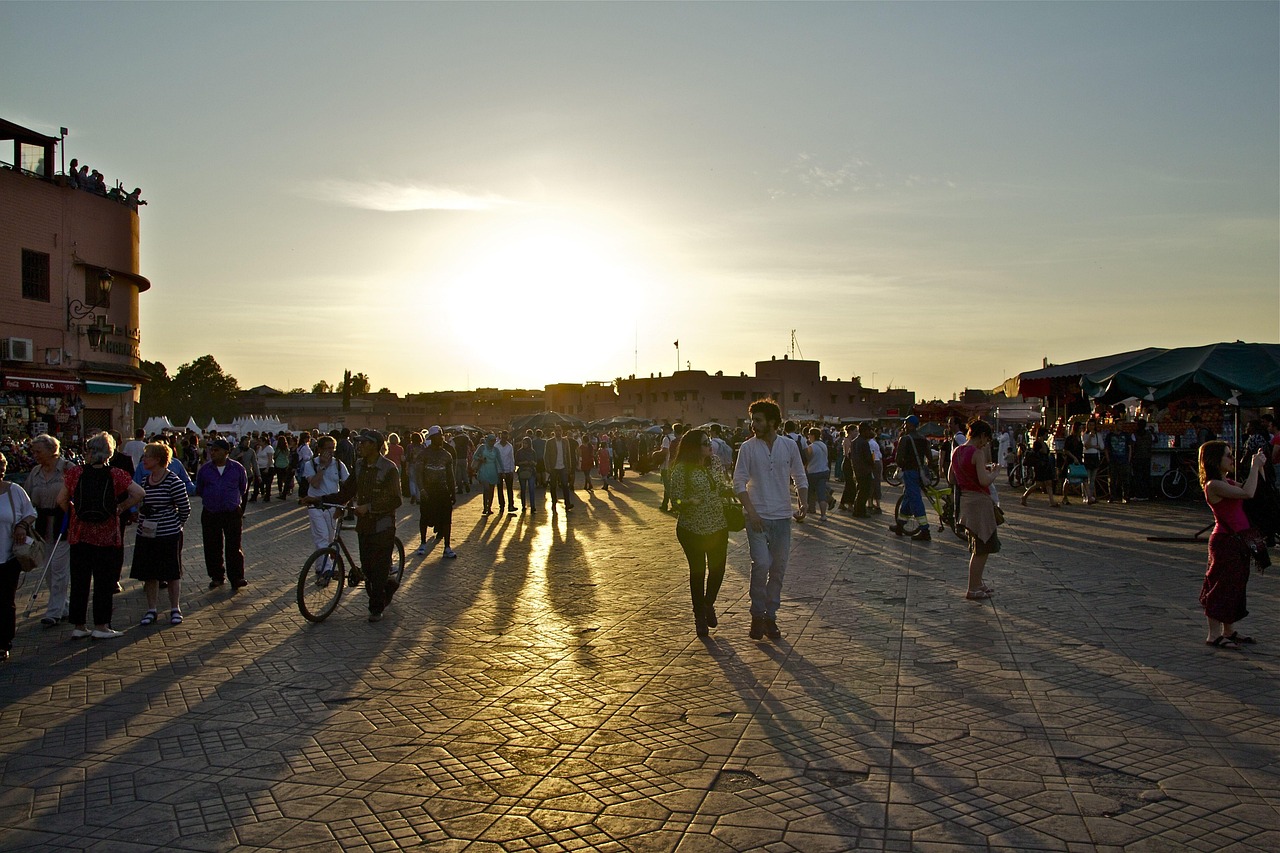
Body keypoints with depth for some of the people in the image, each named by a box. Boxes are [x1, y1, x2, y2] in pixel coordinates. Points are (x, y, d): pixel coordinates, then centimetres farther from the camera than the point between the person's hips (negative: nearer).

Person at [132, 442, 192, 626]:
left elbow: (185, 509, -8)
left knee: (171, 573, 6)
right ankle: (151, 610, 20)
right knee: (149, 574, 10)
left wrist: (174, 525, 1)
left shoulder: (173, 481, -13)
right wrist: (142, 519, 8)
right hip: (146, 534, 6)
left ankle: (175, 609, 18)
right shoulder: (144, 480, 7)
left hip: (169, 536, -6)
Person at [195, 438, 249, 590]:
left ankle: (237, 577, 2)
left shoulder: (237, 468, 0)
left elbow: (243, 488, 12)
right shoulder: (204, 469, 4)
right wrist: (210, 499, 11)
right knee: (212, 548, 7)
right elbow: (199, 490, 15)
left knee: (233, 546, -4)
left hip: (232, 513, -2)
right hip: (210, 514, 2)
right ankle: (217, 577, 21)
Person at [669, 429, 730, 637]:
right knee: (698, 571, 5)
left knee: (718, 568, 7)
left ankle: (709, 604, 35)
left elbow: (724, 487, 16)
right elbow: (676, 498, -12)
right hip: (693, 528, -5)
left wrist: (727, 487, -6)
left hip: (718, 525, 5)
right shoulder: (681, 469, -12)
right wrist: (688, 502, -32)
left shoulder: (714, 462, 5)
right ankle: (699, 615, 22)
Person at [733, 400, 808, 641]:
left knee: (779, 569, 7)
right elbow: (739, 482, -4)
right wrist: (751, 511, -14)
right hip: (757, 517, -3)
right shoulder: (748, 447, -3)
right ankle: (757, 616, 6)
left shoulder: (789, 446, 2)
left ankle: (770, 616, 21)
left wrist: (804, 503, -7)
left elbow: (800, 478, 10)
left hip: (782, 517, 3)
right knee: (761, 564, -13)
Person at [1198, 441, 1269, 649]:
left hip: (1239, 540, 9)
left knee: (1236, 584, 14)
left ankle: (1229, 631, 24)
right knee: (1222, 585, -5)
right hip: (1225, 541, -9)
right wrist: (1255, 466, -18)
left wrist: (1260, 467, 10)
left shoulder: (1228, 482, 13)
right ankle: (1214, 635, 1)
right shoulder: (1213, 485, -17)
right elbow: (1247, 493, -27)